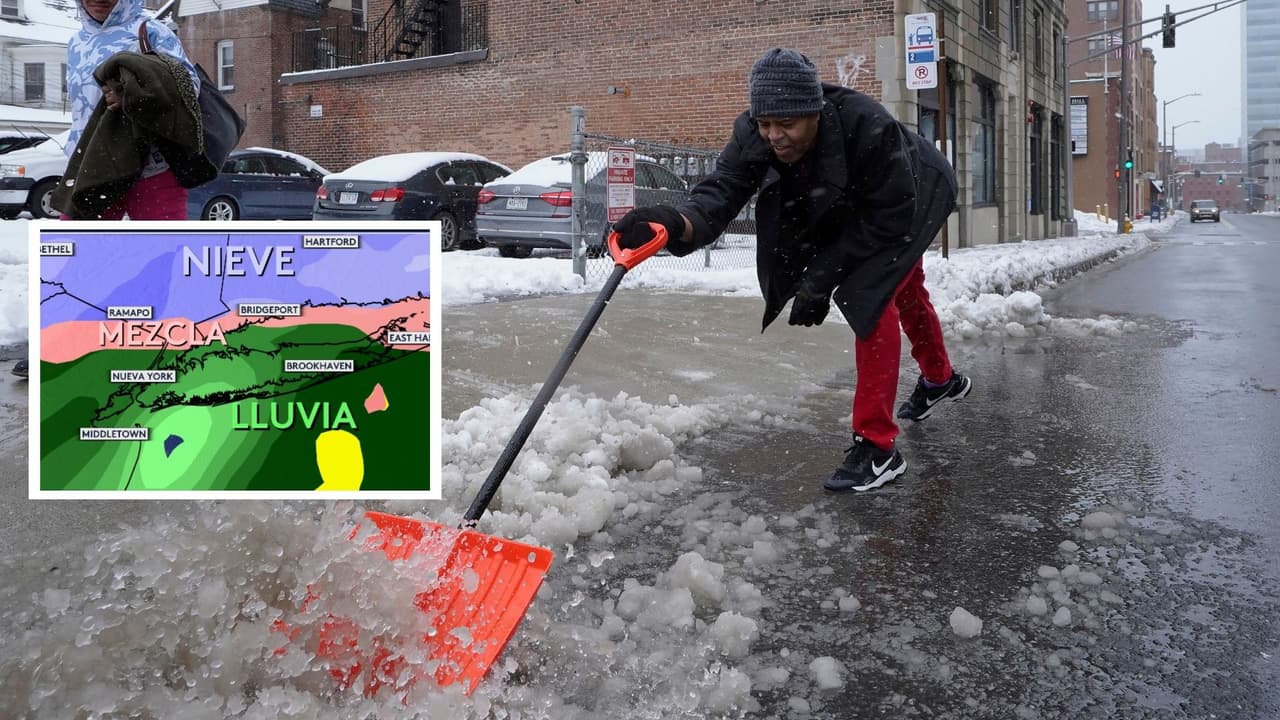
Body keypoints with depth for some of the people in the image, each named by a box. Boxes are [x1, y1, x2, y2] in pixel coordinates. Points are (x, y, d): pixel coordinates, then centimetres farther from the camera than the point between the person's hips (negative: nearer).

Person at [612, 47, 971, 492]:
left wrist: (822, 277, -39)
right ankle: (940, 379, 56)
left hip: (918, 193, -6)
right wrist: (677, 223, -67)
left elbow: (889, 218, -38)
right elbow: (723, 189, -44)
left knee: (869, 294, -25)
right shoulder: (754, 135, -31)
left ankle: (878, 446, -18)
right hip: (853, 202, 7)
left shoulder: (867, 127, -44)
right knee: (904, 291, 27)